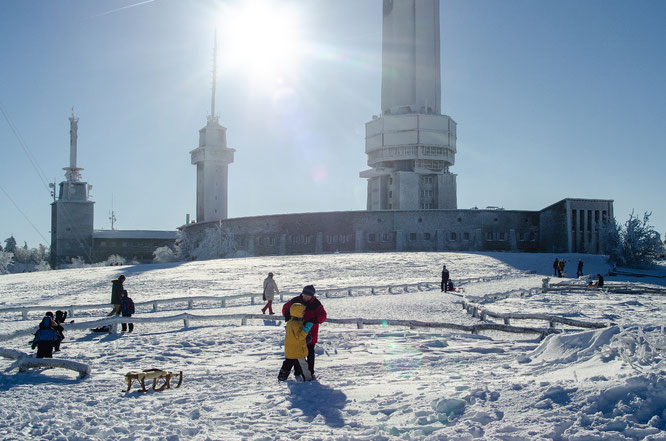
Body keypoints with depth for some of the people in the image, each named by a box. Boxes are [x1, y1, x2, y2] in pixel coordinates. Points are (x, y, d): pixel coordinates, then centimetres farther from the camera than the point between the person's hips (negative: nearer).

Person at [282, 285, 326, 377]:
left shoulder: (316, 304, -13)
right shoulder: (295, 301, -7)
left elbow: (323, 316, -17)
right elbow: (286, 307, 8)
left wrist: (313, 320, -34)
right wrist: (287, 315, -14)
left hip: (310, 332, -1)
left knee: (310, 352, 7)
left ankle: (311, 372, 18)